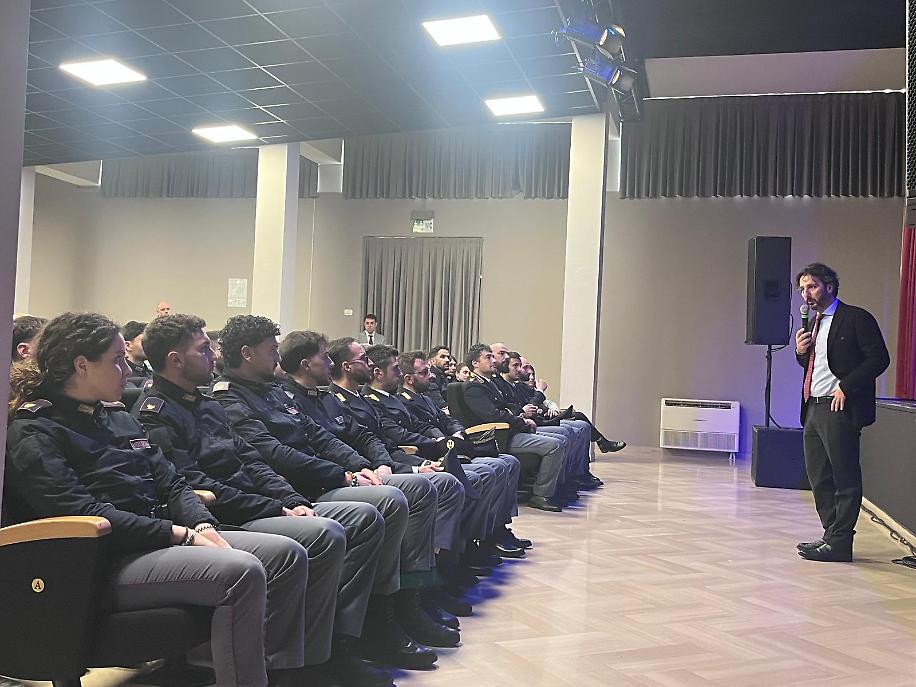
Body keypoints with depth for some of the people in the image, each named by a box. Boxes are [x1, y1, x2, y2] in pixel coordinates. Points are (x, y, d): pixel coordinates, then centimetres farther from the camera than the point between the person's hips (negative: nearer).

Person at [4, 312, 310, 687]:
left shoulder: (117, 416, 21)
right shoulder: (31, 434, -4)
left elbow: (170, 482, 17)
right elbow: (83, 512, -16)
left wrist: (202, 524, -4)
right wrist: (180, 533, -18)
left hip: (161, 538, 9)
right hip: (110, 563, -8)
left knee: (287, 554, -7)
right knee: (243, 572, -30)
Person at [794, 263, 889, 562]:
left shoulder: (856, 318, -6)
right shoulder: (813, 323, 18)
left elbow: (879, 358, -12)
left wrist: (846, 387, -17)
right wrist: (801, 352, 3)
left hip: (840, 409, -9)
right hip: (813, 409, 9)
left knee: (845, 479, -3)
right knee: (818, 478, 12)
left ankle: (840, 543, 1)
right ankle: (831, 535, 22)